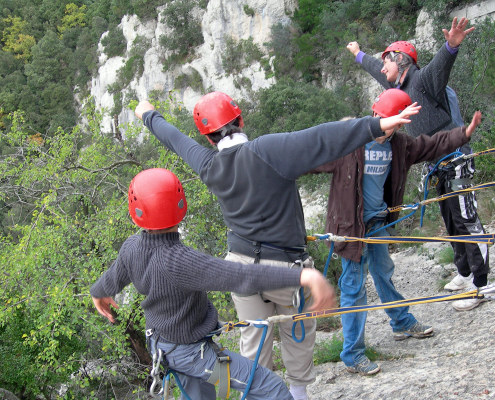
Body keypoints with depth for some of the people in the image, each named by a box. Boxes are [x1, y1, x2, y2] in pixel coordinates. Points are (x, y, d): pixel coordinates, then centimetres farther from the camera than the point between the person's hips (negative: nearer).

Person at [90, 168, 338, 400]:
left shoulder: (131, 248, -14)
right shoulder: (178, 262, -39)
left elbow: (113, 279, 8)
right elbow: (241, 276, -51)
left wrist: (98, 293, 34)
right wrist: (304, 276, -60)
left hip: (160, 342, 8)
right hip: (192, 353, -8)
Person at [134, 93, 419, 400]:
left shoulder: (209, 166, -3)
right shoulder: (267, 151, -21)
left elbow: (177, 141, 16)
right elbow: (320, 140, -31)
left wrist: (150, 116, 35)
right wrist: (376, 126, -37)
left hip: (240, 265, 5)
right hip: (285, 266, -4)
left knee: (253, 339, 18)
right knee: (299, 332, 19)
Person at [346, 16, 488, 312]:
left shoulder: (422, 80, -15)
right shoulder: (400, 85, 14)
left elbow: (440, 64, -38)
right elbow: (377, 71, 34)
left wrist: (451, 46, -59)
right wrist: (359, 55, 50)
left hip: (456, 163, -10)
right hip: (440, 168, 10)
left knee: (467, 221, -8)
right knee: (452, 223, 16)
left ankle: (479, 285, -4)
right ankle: (465, 273, 28)